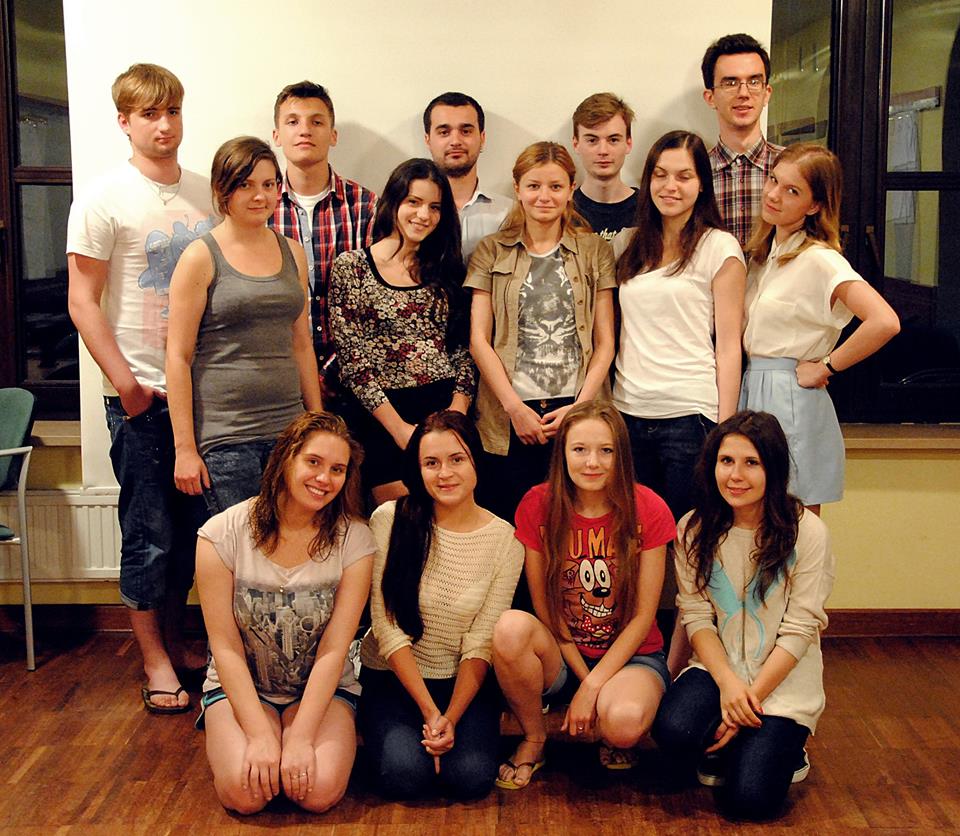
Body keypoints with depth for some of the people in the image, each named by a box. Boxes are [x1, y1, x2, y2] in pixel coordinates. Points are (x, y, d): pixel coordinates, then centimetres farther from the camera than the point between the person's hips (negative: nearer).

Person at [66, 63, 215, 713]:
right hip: (142, 392, -5)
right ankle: (154, 660, 16)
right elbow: (83, 302, -7)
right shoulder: (104, 200, -5)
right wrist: (125, 381, -12)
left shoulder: (206, 193, 9)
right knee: (149, 532, 2)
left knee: (192, 526, 12)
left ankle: (174, 640, 28)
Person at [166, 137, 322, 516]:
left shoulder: (292, 252, 13)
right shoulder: (201, 257, -3)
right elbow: (178, 357, -5)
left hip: (288, 429, 5)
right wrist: (185, 447, -9)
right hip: (225, 439, -4)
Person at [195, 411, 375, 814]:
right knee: (244, 791, -25)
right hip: (241, 686, 0)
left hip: (322, 688, 1)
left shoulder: (354, 540, -11)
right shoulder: (223, 533, -13)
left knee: (320, 790, -24)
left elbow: (333, 651, -13)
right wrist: (260, 735, -19)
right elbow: (226, 648, -12)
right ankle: (224, 744, 9)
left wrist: (300, 737, -21)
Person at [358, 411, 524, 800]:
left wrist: (450, 718, -19)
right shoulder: (390, 520, -12)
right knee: (404, 775, -23)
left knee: (471, 778, -21)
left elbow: (480, 643, -8)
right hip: (392, 676, -1)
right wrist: (429, 711, -16)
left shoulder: (504, 539, -8)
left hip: (462, 680, 1)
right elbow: (387, 626, -12)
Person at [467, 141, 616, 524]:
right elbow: (478, 339, 3)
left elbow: (605, 341, 6)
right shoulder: (491, 252, 8)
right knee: (511, 523, 0)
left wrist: (580, 407, -7)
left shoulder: (595, 251, 9)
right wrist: (515, 408, -7)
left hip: (578, 411, 0)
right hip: (509, 417, 0)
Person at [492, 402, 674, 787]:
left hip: (630, 655, -1)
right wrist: (583, 677, -12)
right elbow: (543, 607, -4)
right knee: (511, 627, -32)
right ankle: (533, 738, -5)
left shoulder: (648, 509, -10)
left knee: (623, 722, -35)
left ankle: (614, 739, 6)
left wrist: (592, 688, -14)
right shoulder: (538, 505, -7)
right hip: (560, 656, 2)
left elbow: (643, 616, -9)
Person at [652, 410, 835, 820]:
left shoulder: (807, 532, -11)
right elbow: (696, 616, -4)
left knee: (750, 798, -17)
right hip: (716, 667, 2)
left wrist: (751, 696, -15)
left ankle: (782, 750, 17)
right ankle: (725, 750, 7)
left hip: (783, 682, -2)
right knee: (673, 730, -28)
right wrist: (728, 682, -19)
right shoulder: (694, 529, -2)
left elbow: (798, 632, -11)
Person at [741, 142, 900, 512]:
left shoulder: (819, 260, -13)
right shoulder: (763, 253, 12)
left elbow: (885, 322, -27)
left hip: (792, 400, -8)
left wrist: (827, 367, -16)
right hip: (751, 392, 8)